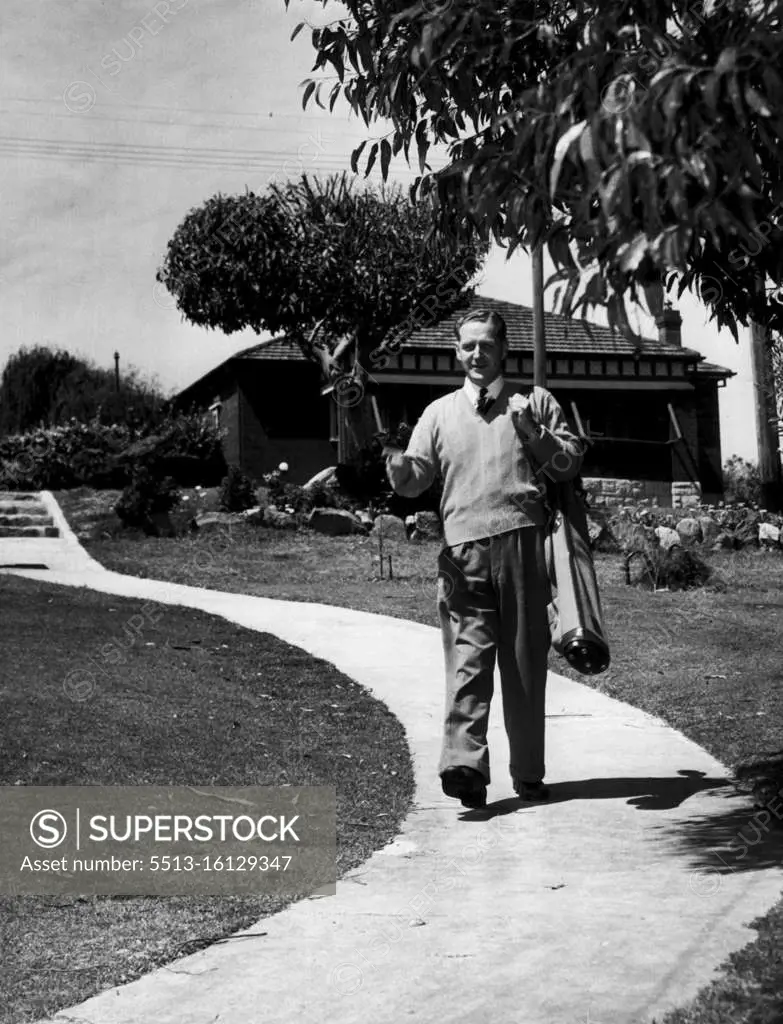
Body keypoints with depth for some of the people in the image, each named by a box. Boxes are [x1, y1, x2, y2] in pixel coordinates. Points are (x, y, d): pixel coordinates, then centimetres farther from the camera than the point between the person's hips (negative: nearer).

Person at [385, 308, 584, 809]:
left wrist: (536, 436, -8)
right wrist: (400, 468, -11)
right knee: (467, 657, -12)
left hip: (521, 540, 0)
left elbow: (572, 462, 10)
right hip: (463, 547, 0)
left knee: (525, 659, 4)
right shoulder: (439, 412, 19)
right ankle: (465, 765, -23)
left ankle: (528, 772, 13)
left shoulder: (535, 401, 15)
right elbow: (416, 478, 12)